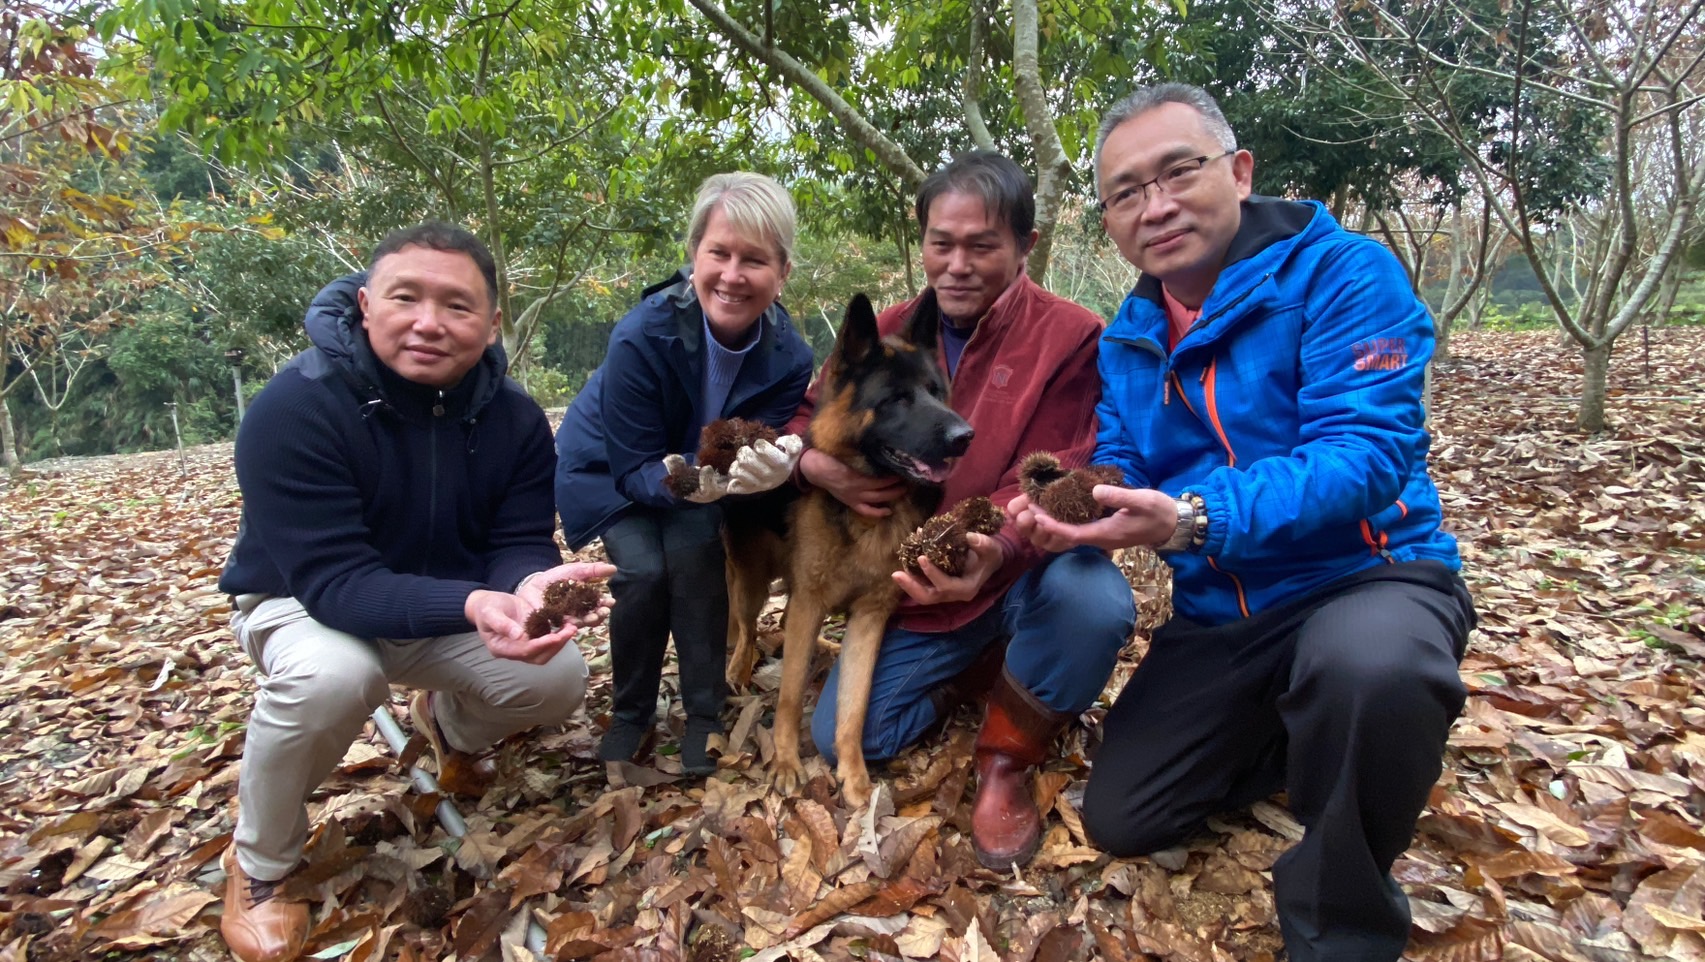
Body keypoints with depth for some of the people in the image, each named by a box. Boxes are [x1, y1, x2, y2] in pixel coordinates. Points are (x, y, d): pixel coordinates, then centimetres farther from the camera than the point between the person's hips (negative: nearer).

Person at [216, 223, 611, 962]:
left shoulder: (515, 416, -16)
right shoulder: (293, 408, -29)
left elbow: (521, 542, -16)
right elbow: (333, 580, -34)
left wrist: (528, 586, -43)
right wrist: (471, 606, -53)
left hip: (449, 604, 4)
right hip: (300, 601, -3)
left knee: (558, 677, -18)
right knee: (330, 676, -37)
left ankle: (449, 723, 20)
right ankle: (258, 864, -5)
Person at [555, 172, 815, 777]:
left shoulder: (788, 356, -25)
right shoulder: (642, 336, -35)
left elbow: (770, 446, -19)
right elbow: (634, 468, -28)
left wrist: (774, 465, -44)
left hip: (697, 460, 2)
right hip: (607, 463, -2)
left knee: (695, 550, -27)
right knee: (643, 569, -24)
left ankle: (705, 715, -7)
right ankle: (630, 715, 4)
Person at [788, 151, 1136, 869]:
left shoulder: (1072, 337, -14)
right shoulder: (891, 331, 2)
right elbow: (808, 414, 9)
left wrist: (993, 552, -44)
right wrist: (816, 463, -17)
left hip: (1024, 571, -3)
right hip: (917, 594, 4)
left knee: (1093, 604, -38)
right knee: (843, 738, -6)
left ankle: (1006, 762, -7)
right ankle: (983, 667, 19)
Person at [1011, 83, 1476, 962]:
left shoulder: (1340, 272, -14)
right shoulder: (1126, 338, 4)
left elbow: (1365, 451, -26)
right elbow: (1118, 472, 1)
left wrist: (1192, 519, -39)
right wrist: (1068, 512, -23)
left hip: (1366, 575, -5)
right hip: (1216, 616, 6)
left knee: (1370, 668, -42)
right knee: (1119, 820, 4)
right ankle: (1294, 736, 27)